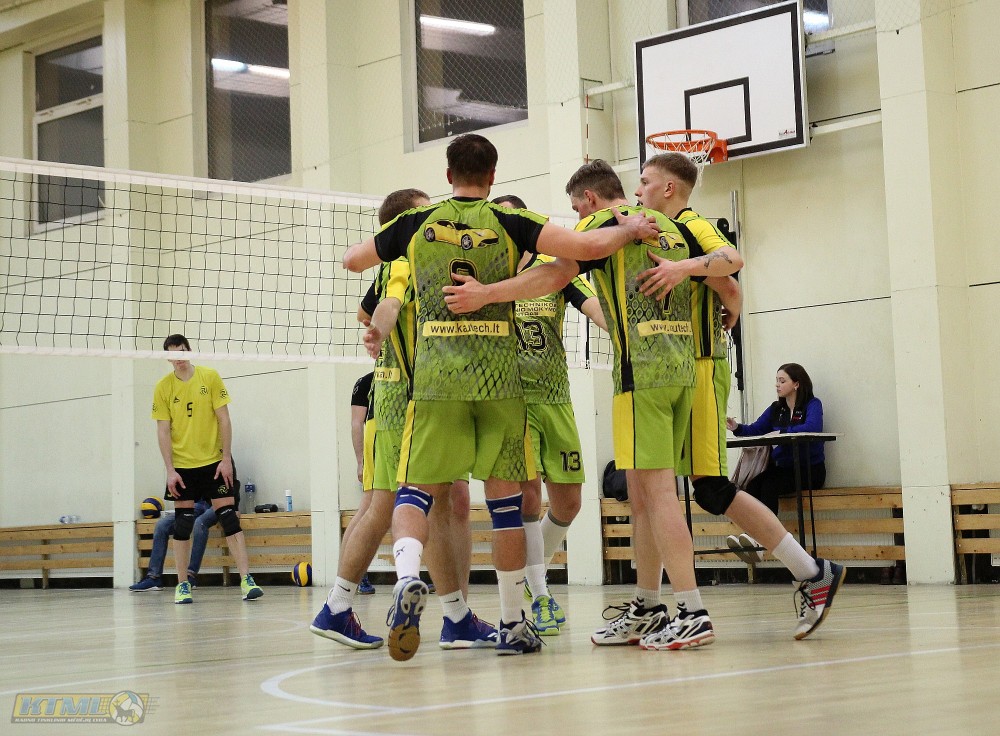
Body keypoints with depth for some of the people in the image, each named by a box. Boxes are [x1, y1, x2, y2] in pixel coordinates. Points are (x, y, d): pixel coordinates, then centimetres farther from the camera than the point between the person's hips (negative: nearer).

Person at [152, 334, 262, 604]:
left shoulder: (210, 377, -1)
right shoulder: (163, 387, 0)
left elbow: (224, 419, -1)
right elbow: (163, 430, 0)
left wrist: (226, 458, -6)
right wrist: (170, 470, -7)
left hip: (214, 462, -1)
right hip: (182, 465, 1)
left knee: (229, 518, -5)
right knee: (182, 525, 4)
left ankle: (246, 580, -6)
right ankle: (182, 585, 13)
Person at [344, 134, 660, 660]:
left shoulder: (417, 225, 5)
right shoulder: (509, 225, 1)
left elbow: (351, 261, 19)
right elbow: (589, 246, -8)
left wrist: (384, 240, 38)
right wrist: (628, 229, 10)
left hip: (436, 378, 0)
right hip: (499, 379, 0)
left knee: (417, 489, 5)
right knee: (505, 499, 7)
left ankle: (407, 576, -25)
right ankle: (512, 624, 13)